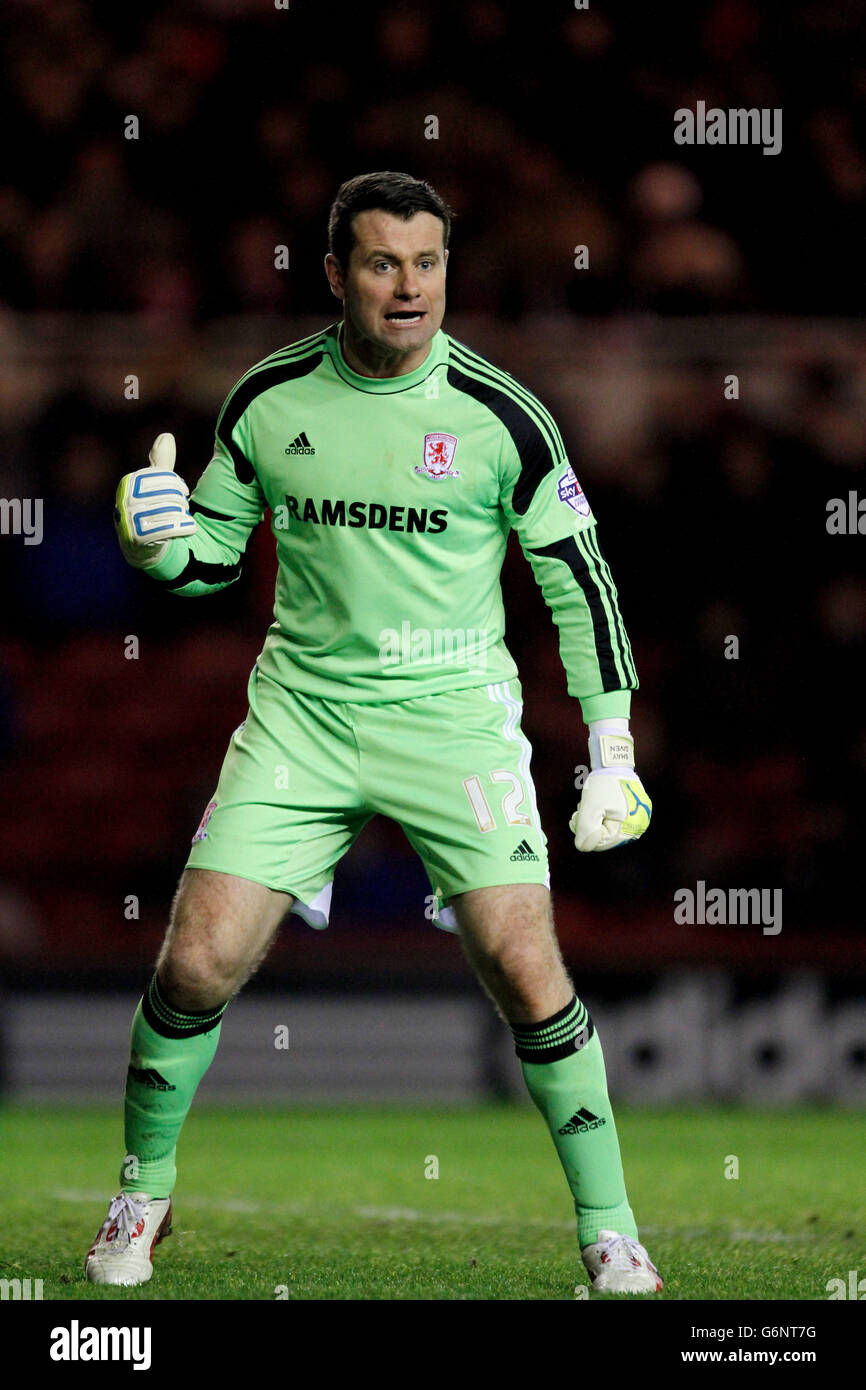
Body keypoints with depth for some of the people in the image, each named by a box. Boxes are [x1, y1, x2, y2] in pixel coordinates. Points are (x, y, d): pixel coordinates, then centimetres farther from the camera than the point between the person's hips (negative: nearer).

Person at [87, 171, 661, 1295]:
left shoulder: (497, 413, -6)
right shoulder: (267, 400, 1)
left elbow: (578, 579, 3)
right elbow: (211, 558, 13)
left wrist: (613, 755, 0)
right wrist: (155, 539, -11)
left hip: (453, 717, -2)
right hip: (302, 708, 2)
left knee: (526, 974, -13)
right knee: (197, 966, -7)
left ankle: (609, 1227, 2)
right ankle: (144, 1194, 16)